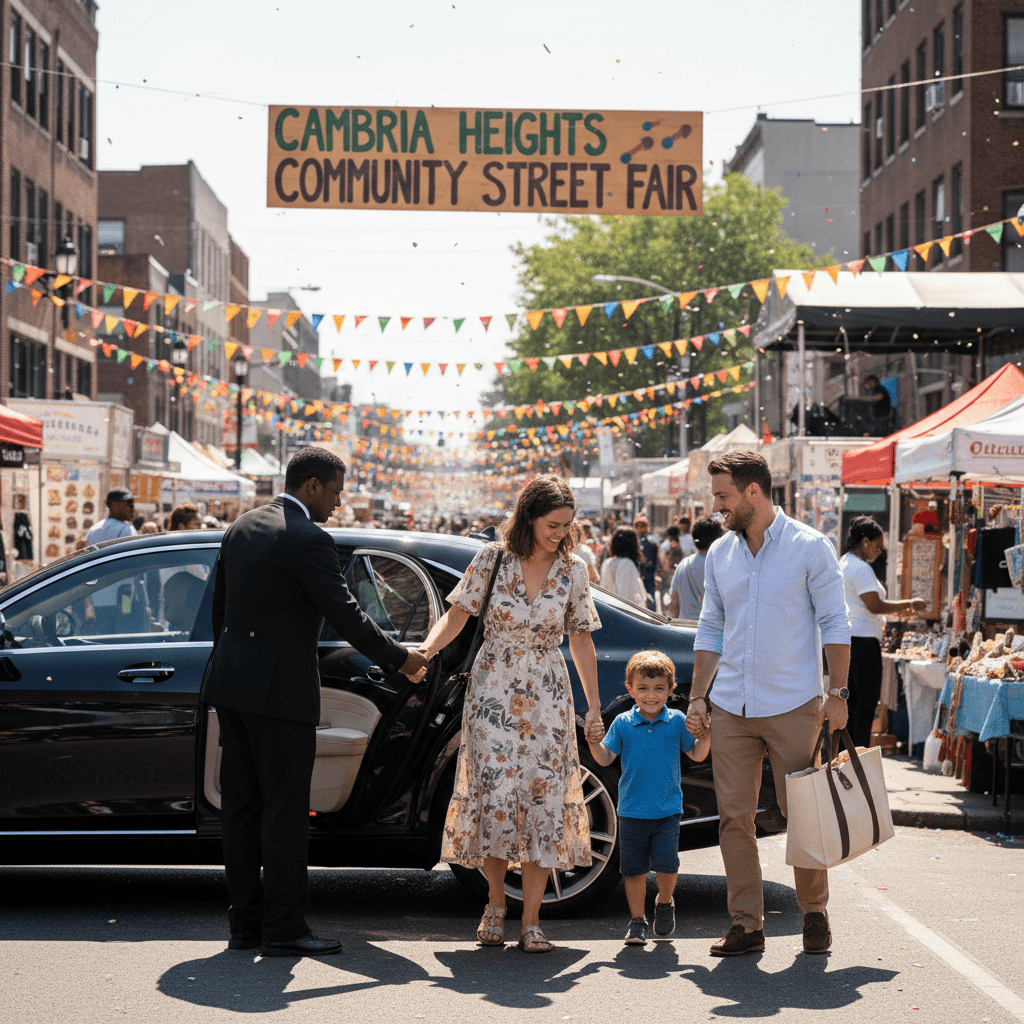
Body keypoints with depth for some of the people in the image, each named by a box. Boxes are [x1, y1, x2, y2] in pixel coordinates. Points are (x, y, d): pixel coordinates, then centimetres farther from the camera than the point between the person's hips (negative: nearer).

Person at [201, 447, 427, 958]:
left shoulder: (240, 528, 12)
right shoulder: (309, 541, -14)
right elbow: (345, 616, -14)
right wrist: (400, 659, -3)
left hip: (232, 685, 8)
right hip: (281, 690, -8)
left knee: (241, 807, 11)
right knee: (285, 810, -3)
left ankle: (246, 922, 15)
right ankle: (283, 929, 0)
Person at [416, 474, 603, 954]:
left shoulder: (573, 570, 1)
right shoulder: (492, 558, -4)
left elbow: (581, 642, 7)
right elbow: (456, 615, 0)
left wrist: (594, 707, 7)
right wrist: (426, 649, -19)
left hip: (547, 698, 2)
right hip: (493, 693, -2)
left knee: (543, 801, -4)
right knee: (495, 796, -8)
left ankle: (531, 922, 2)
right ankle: (495, 902, 14)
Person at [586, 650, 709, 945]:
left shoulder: (677, 721, 1)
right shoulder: (622, 724, 1)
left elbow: (697, 755, 8)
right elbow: (605, 758, 1)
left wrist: (706, 735, -9)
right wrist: (593, 742, -16)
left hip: (668, 810, -1)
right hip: (632, 811, 1)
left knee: (666, 863, -11)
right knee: (634, 868, 4)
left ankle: (665, 903, 19)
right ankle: (637, 921, 18)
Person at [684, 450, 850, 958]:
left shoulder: (810, 547, -3)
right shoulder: (719, 554, 10)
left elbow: (834, 623, -2)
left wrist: (837, 693, -8)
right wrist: (697, 697, 9)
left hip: (793, 707, -4)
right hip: (731, 708, 4)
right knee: (734, 817, 1)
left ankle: (814, 912, 21)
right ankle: (746, 923, 9)